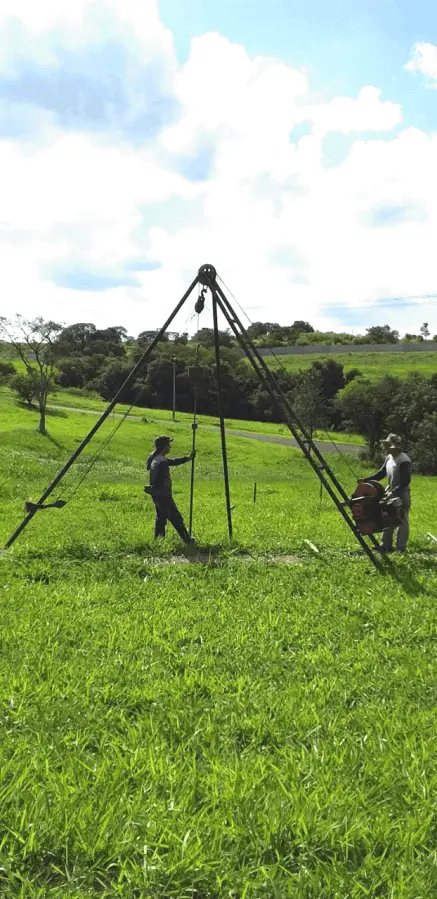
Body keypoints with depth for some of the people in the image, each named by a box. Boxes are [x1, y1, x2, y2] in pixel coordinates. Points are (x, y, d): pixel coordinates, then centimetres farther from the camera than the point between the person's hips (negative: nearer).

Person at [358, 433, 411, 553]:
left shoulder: (404, 460, -20)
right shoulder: (389, 458, 6)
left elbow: (406, 481, -23)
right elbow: (381, 473, 12)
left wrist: (393, 492, -26)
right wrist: (366, 480, 2)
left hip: (402, 495, -9)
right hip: (390, 494, 9)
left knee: (402, 522, 0)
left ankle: (401, 549, 5)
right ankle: (386, 546, 21)